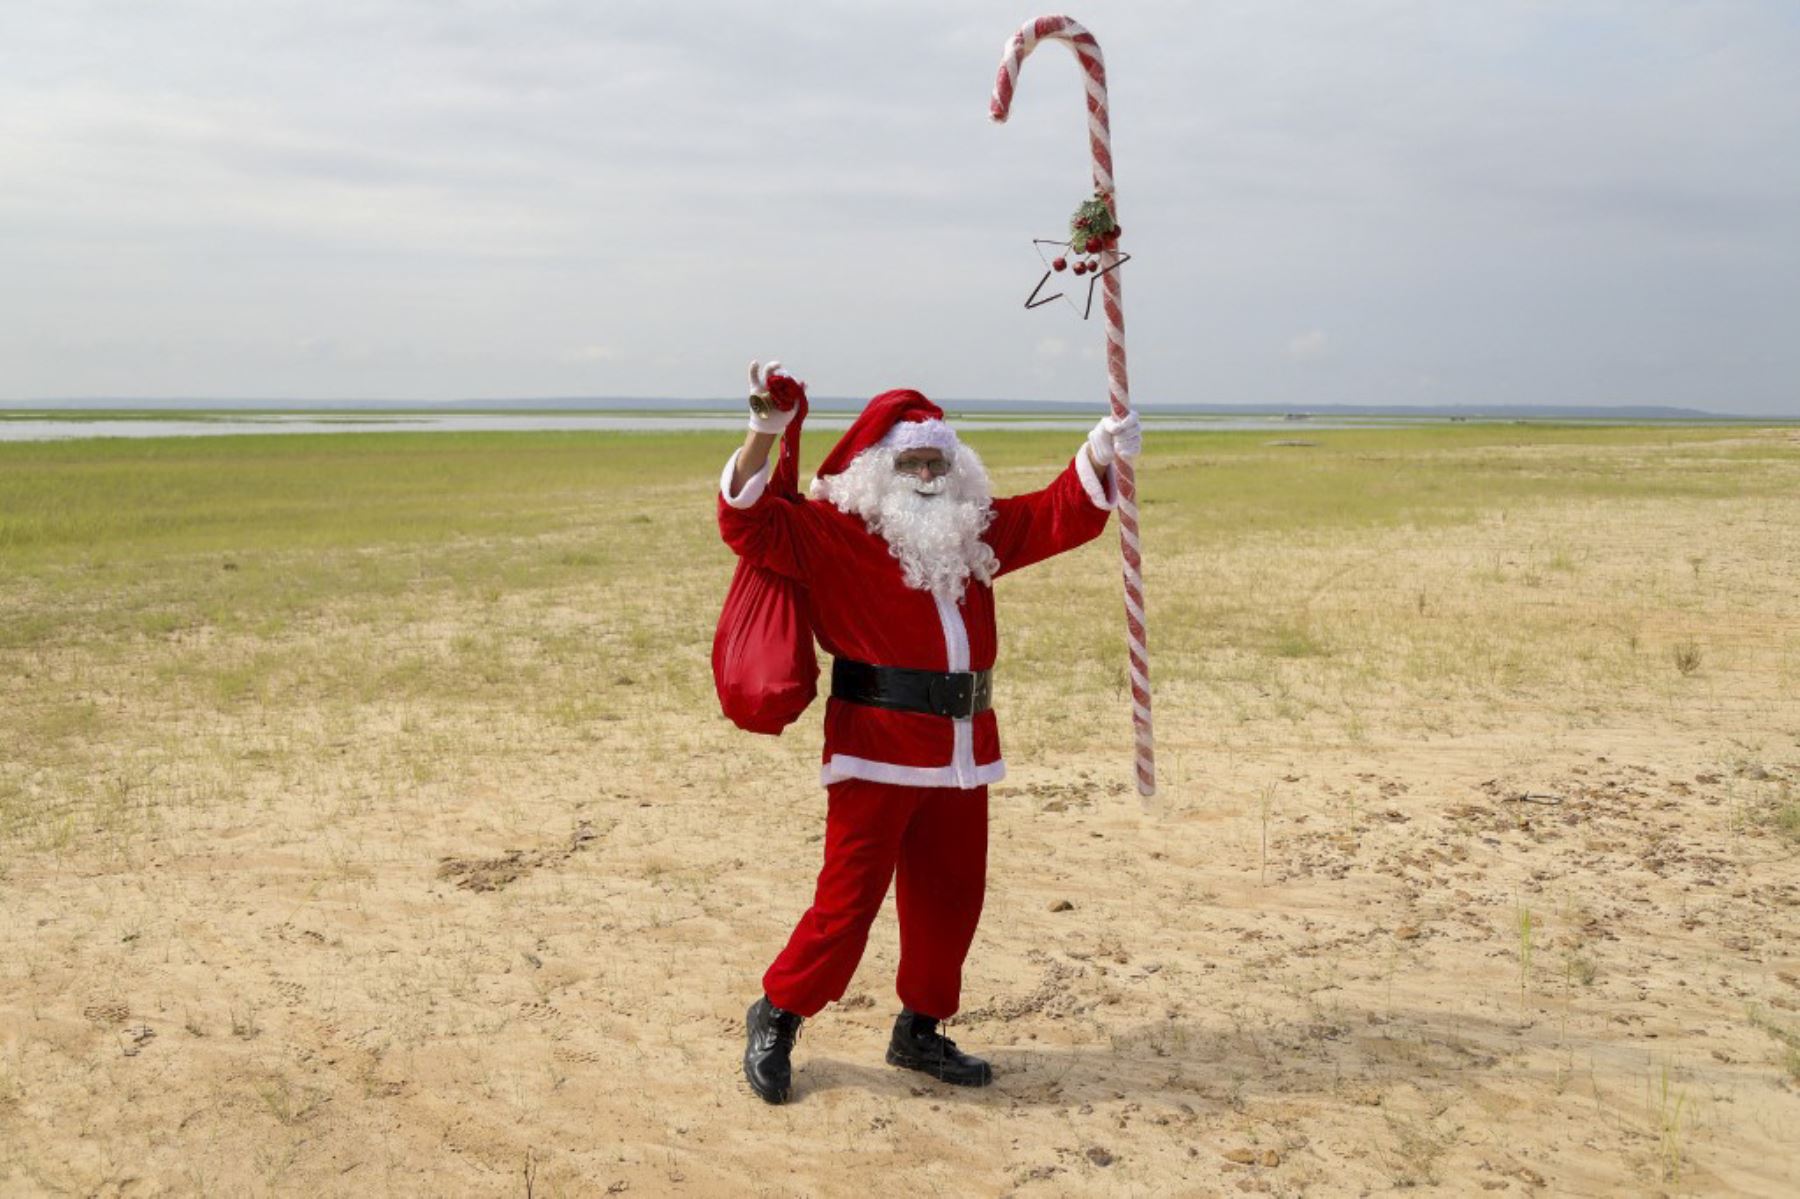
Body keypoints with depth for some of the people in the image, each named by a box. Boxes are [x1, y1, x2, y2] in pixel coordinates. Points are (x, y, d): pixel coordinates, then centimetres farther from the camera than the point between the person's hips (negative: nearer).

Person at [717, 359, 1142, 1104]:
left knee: (949, 897, 12)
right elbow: (750, 522, -15)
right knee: (849, 898, -2)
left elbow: (1057, 517, 18)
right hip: (877, 750, -6)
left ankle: (921, 1030, 29)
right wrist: (763, 436, -25)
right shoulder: (836, 533, -4)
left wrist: (1099, 458, 3)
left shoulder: (976, 531, 14)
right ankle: (777, 1017, 18)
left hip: (961, 752, 6)